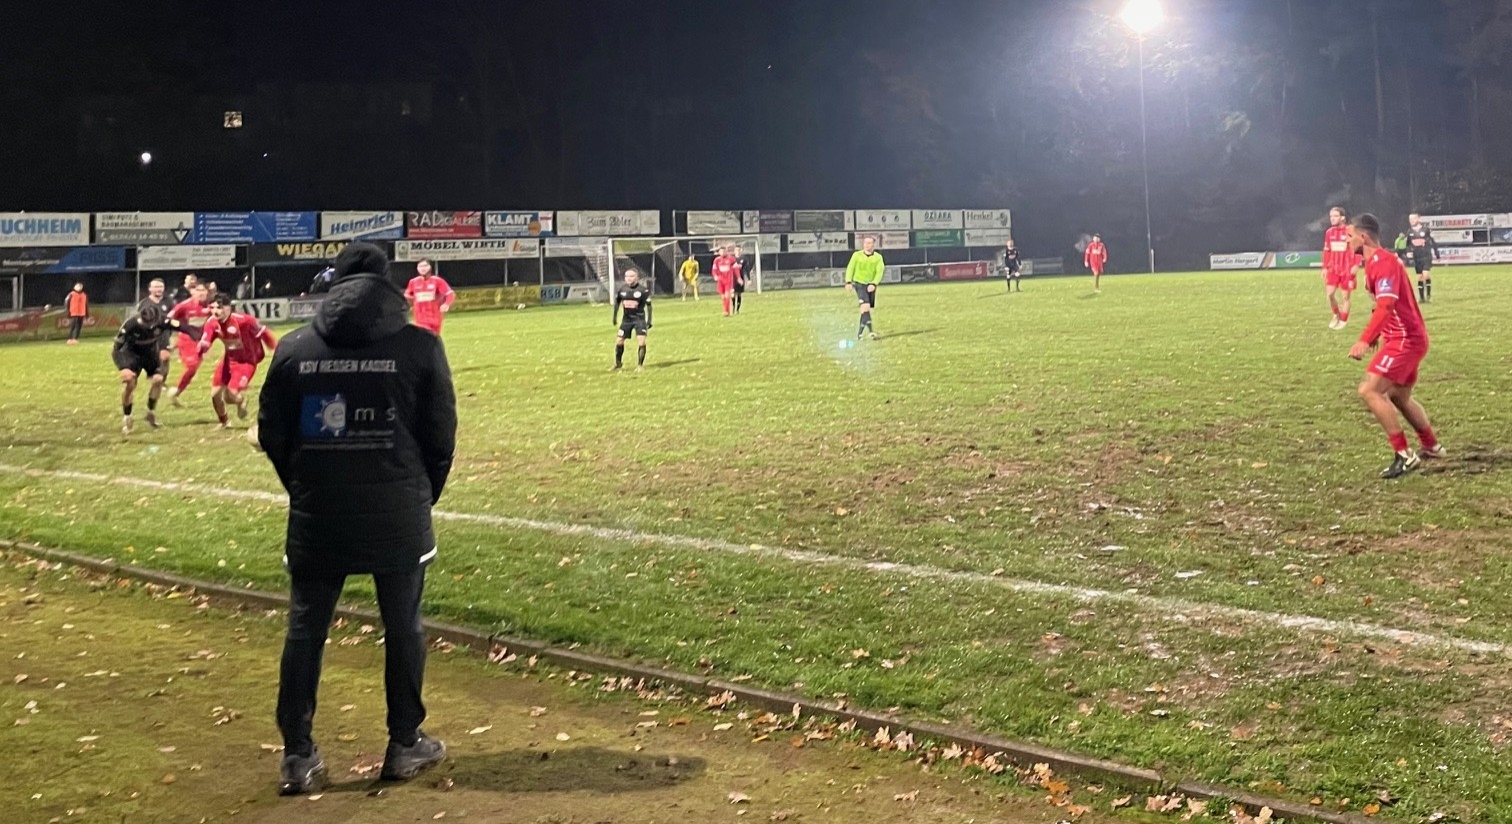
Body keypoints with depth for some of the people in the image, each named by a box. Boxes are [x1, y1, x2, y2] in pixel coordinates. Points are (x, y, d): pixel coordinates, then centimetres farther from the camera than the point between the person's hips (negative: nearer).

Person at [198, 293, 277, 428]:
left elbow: (263, 333, -16)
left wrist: (277, 350, -4)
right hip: (229, 359, 6)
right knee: (215, 394, 4)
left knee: (232, 394, -20)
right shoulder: (212, 322, -12)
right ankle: (224, 422, 32)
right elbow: (205, 342, -13)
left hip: (247, 361, -6)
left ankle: (242, 401, 20)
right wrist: (201, 351, -38)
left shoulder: (243, 320, -28)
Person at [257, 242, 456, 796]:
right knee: (403, 629, 11)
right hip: (398, 519, -2)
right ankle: (405, 746, 20)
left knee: (305, 631, 12)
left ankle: (298, 758, 16)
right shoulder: (419, 346, -6)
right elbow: (441, 436, -2)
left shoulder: (293, 348, 1)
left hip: (317, 519, 2)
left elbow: (272, 437, 6)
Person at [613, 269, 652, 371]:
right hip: (627, 319, 4)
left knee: (641, 341, -14)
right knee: (619, 340, 6)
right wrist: (615, 317, 15)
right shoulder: (622, 289, 1)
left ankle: (640, 365, -1)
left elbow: (648, 305, -6)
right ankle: (618, 363, 26)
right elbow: (617, 302, 15)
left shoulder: (643, 290, -11)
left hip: (639, 318, -4)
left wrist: (649, 320, -9)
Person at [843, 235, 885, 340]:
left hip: (871, 285, 3)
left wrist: (874, 284, -23)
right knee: (866, 306, -20)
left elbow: (879, 272, -7)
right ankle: (871, 331, -21)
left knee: (867, 309, 8)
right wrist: (848, 282, -14)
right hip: (859, 283, -3)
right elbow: (850, 268, -1)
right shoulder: (857, 255, -2)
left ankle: (860, 332, 23)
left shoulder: (878, 257, 0)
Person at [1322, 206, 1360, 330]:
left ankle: (1343, 320, 18)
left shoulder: (1350, 231, -12)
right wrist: (1325, 267, 10)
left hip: (1347, 269, -4)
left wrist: (1356, 265, -17)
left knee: (1345, 296, 4)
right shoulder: (1329, 232, 5)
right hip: (1333, 269, 4)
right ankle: (1336, 315, 19)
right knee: (1329, 294, -5)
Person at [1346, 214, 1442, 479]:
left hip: (1404, 339, -11)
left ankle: (1404, 455, -14)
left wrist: (1365, 340, -39)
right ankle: (1432, 447, 38)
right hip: (1409, 338, 11)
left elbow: (1386, 305, -32)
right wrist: (1376, 335, 26)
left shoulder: (1382, 261, -18)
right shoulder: (1377, 261, 13)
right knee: (1399, 397, 22)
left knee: (1369, 390, -17)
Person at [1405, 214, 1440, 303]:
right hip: (1416, 257, 4)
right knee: (1419, 277, 5)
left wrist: (1437, 254, 4)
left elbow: (1433, 242, 2)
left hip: (1426, 256, -4)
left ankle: (1429, 295, -3)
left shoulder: (1426, 229, -5)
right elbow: (1407, 244, 15)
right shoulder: (1410, 231, 6)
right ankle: (1421, 297, 11)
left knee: (1426, 275, -16)